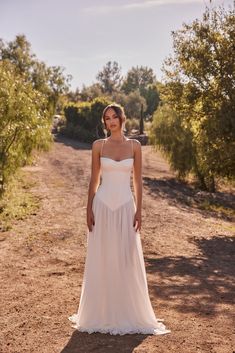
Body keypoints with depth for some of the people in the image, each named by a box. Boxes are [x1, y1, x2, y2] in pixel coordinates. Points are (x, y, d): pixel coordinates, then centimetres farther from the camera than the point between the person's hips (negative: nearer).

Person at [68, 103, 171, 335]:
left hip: (125, 207, 0)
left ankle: (129, 313, 18)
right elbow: (94, 179, 4)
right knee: (101, 260, 5)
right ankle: (100, 312, 20)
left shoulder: (134, 146, 3)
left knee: (127, 260, 4)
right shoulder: (98, 145, 3)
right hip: (103, 206, 0)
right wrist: (89, 209, -1)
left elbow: (138, 180, 3)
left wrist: (139, 211, -3)